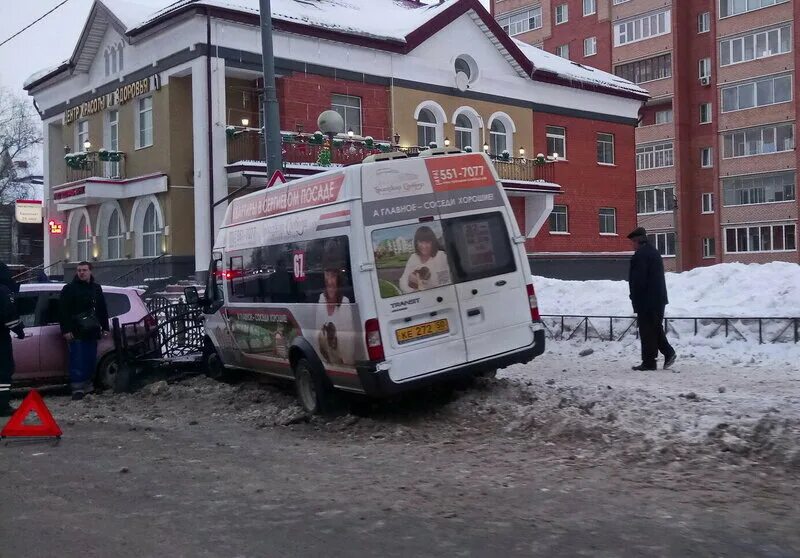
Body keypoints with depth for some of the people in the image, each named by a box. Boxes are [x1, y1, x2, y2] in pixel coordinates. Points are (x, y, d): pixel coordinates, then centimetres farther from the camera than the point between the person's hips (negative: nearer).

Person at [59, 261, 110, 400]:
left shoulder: (96, 288, 16)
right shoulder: (69, 289, -1)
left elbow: (102, 309, 20)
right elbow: (63, 310, -7)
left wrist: (105, 327, 15)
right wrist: (66, 330, -14)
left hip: (91, 331, 5)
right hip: (76, 332, -5)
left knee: (91, 359, 7)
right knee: (77, 360, -9)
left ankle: (87, 385, 18)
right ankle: (77, 387, -9)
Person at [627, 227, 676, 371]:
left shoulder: (640, 255, -16)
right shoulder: (654, 252, 15)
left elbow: (638, 280, -20)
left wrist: (635, 299, -10)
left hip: (646, 300, -9)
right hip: (659, 298, 9)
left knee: (647, 331, -3)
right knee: (656, 328, 18)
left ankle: (648, 362, 0)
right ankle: (668, 352, 9)